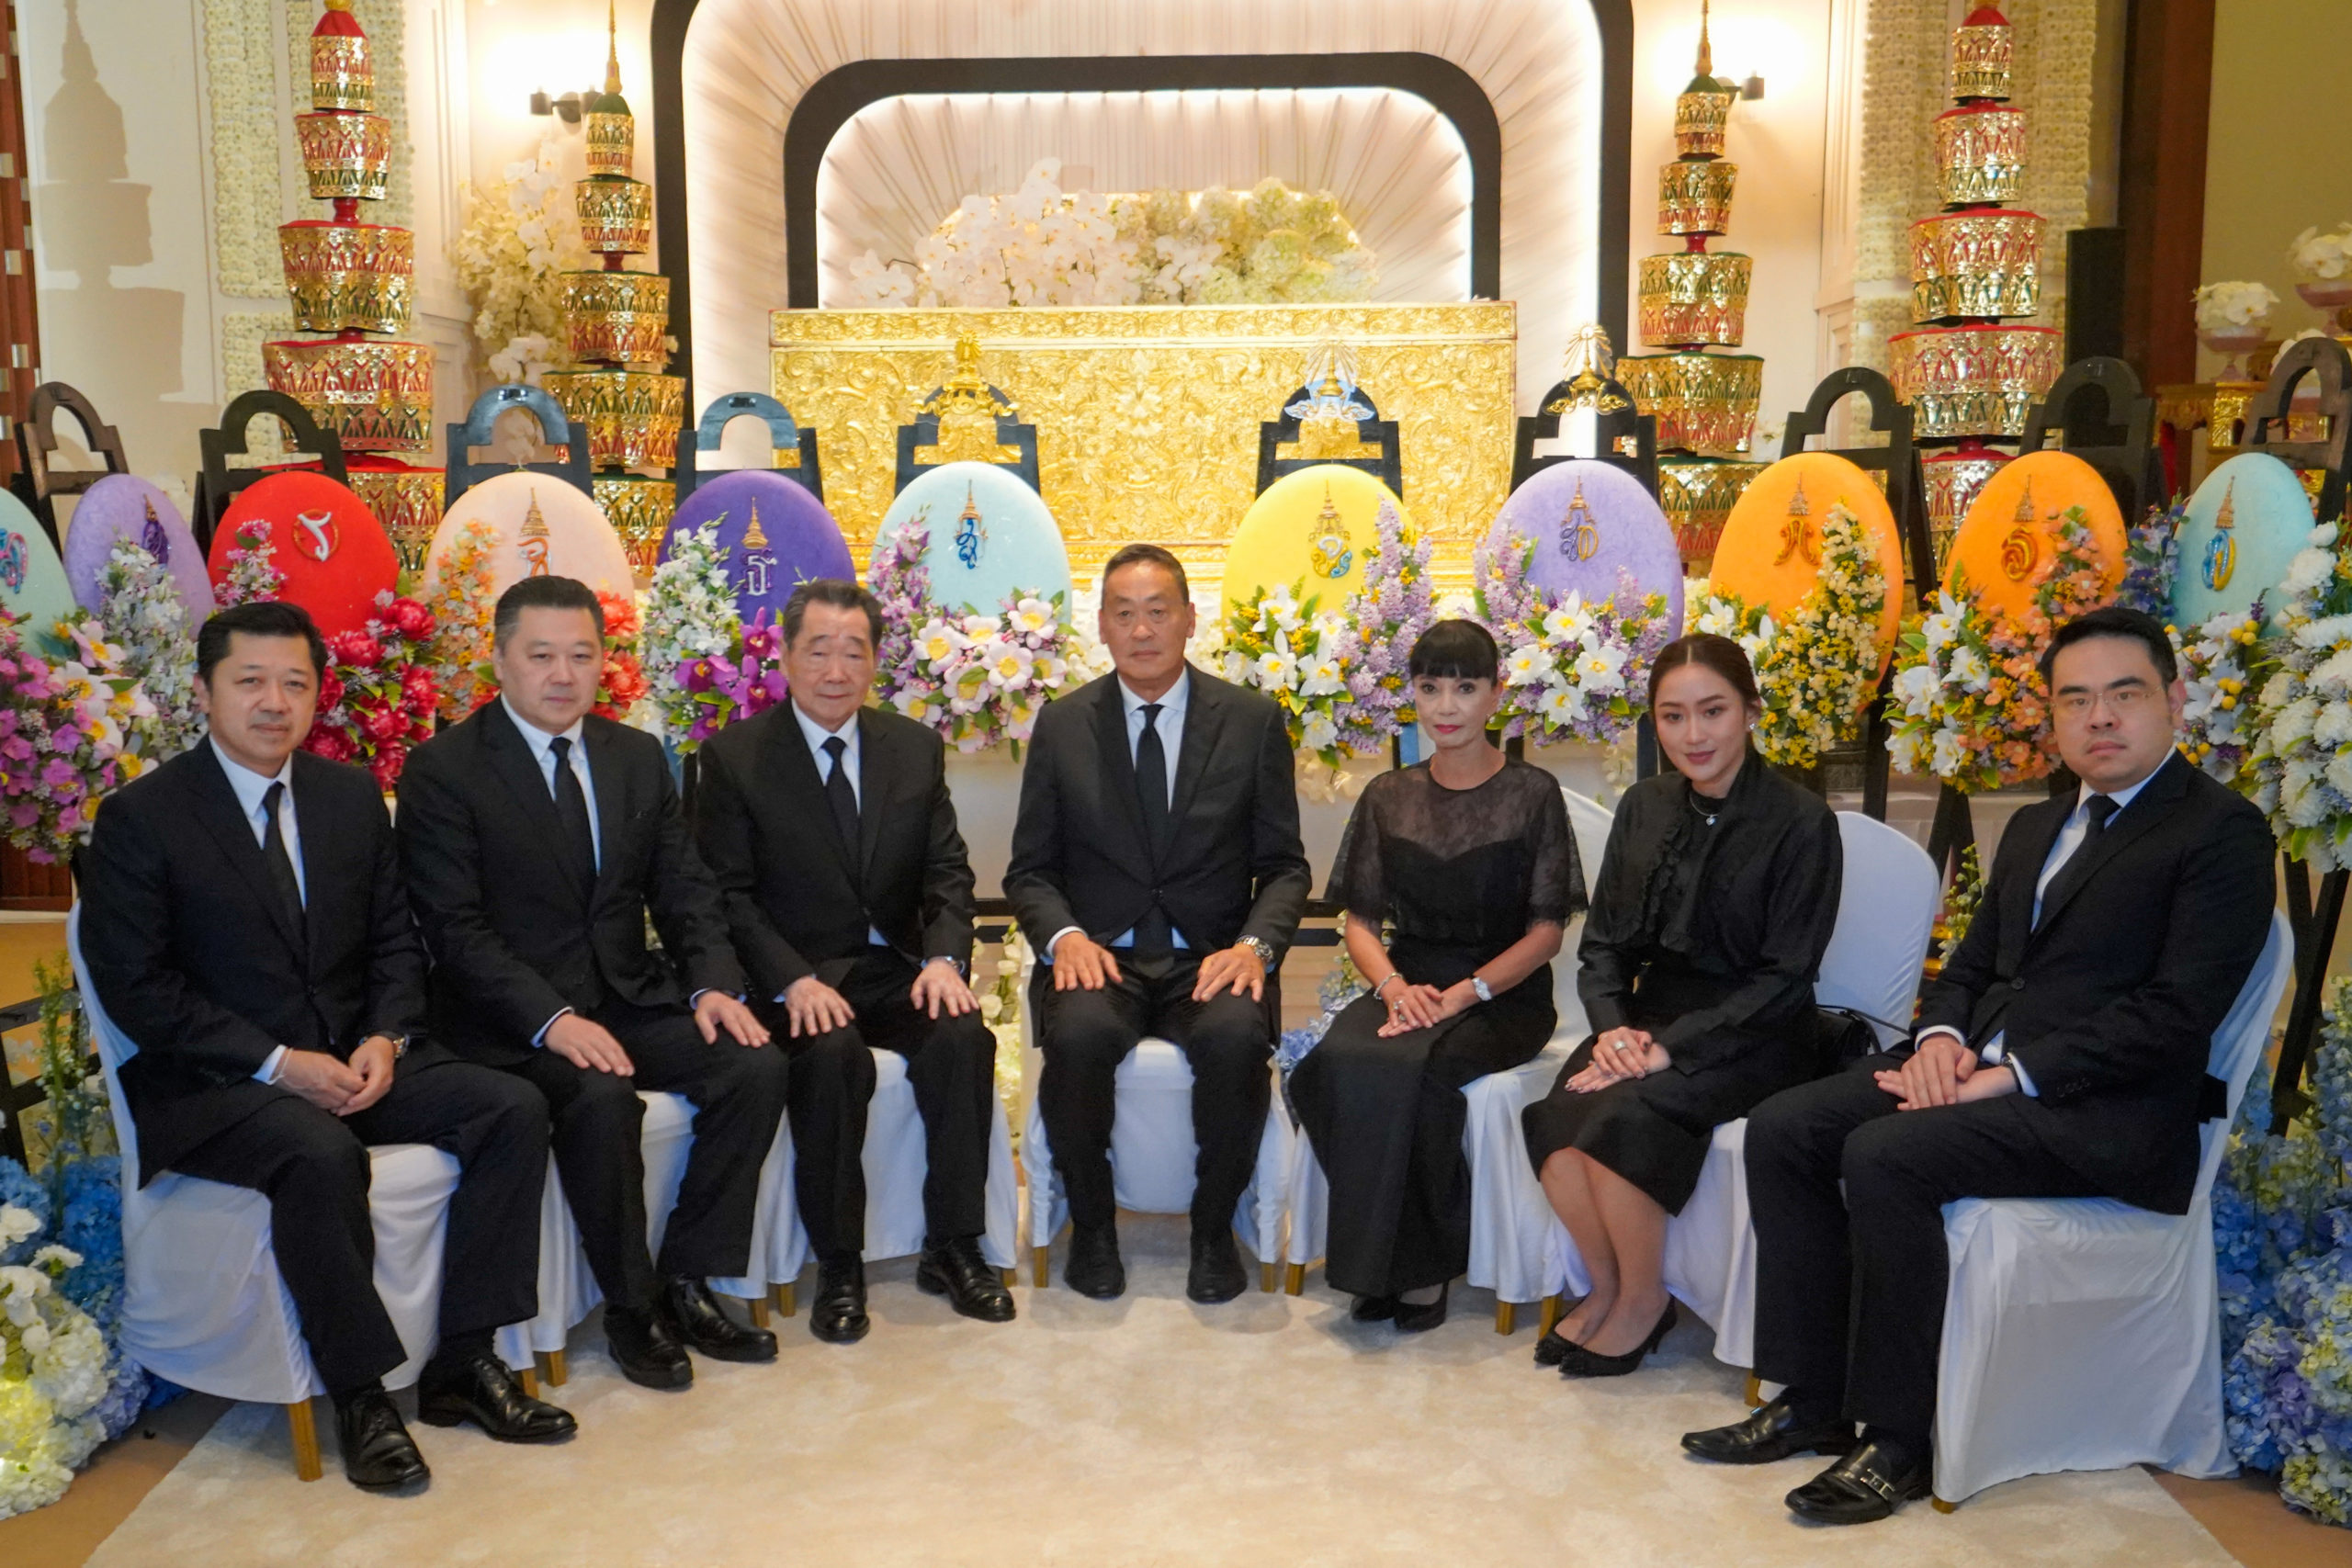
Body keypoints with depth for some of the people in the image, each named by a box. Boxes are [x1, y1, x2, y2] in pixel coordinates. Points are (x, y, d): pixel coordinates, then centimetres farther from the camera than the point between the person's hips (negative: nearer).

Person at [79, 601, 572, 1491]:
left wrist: (384, 1038, -8)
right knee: (321, 1155, -36)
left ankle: (463, 1364, -9)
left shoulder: (353, 797, 9)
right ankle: (361, 1394, -18)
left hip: (353, 1060, 5)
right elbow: (135, 986, -10)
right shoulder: (139, 819, -5)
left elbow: (395, 940, 12)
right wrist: (276, 1063, -18)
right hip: (211, 1084, -5)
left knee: (513, 1108, -16)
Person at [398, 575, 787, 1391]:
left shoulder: (639, 757, 11)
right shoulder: (442, 768, -5)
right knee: (600, 1097, -33)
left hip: (630, 999, 5)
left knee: (756, 1066, -18)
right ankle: (630, 1308, -10)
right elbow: (456, 927, -13)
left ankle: (686, 1284, -5)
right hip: (512, 1020, -5)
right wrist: (551, 1018, -26)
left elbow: (684, 889, 9)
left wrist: (714, 983, -10)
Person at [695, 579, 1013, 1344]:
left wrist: (944, 956, -13)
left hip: (898, 966, 3)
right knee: (833, 1056, -33)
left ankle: (952, 1249, -10)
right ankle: (837, 1268, -15)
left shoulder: (916, 748, 10)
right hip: (797, 979, -3)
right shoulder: (734, 756, -1)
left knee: (963, 1037, -25)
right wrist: (794, 981, -20)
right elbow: (729, 894, -5)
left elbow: (947, 871, 7)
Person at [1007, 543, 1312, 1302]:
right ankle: (1091, 1225, -7)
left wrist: (1255, 944, -14)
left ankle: (1214, 1227, -7)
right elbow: (1029, 869, 8)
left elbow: (1283, 865, 6)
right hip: (1099, 954, 1)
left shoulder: (1253, 720, 5)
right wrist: (1064, 937, -13)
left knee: (1237, 1036, -33)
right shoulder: (1063, 724, 7)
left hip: (1212, 957, 0)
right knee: (1077, 1034, -32)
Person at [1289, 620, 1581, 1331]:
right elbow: (1361, 922, 10)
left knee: (1413, 1069, -33)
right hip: (1407, 984, 3)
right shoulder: (1387, 797, 11)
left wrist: (1462, 994, -17)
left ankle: (1420, 1266, -13)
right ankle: (1379, 1257, -14)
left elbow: (1546, 930, -4)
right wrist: (1394, 985, -11)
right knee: (1336, 1064, -29)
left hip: (1504, 997, -3)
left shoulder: (1531, 794, 1)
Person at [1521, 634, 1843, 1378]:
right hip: (1652, 1016, 5)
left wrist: (1674, 1045, -20)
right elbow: (1603, 942, 10)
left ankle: (1643, 1300, -5)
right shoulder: (1645, 808, 7)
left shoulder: (1800, 823, -8)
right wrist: (1612, 1026, -10)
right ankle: (1606, 1286, 0)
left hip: (1752, 1037, -4)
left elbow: (1783, 976, -11)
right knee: (1558, 1118, -25)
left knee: (1625, 1115, -30)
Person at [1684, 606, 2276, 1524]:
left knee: (1883, 1155, -30)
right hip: (1975, 1067, 8)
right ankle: (1812, 1402, -3)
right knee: (1781, 1130, -10)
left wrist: (2009, 1075, -19)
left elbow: (2175, 1014, -14)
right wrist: (1941, 1036, -2)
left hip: (2105, 1106, -8)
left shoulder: (2223, 833, -4)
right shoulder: (2035, 827, 21)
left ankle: (1896, 1442, -15)